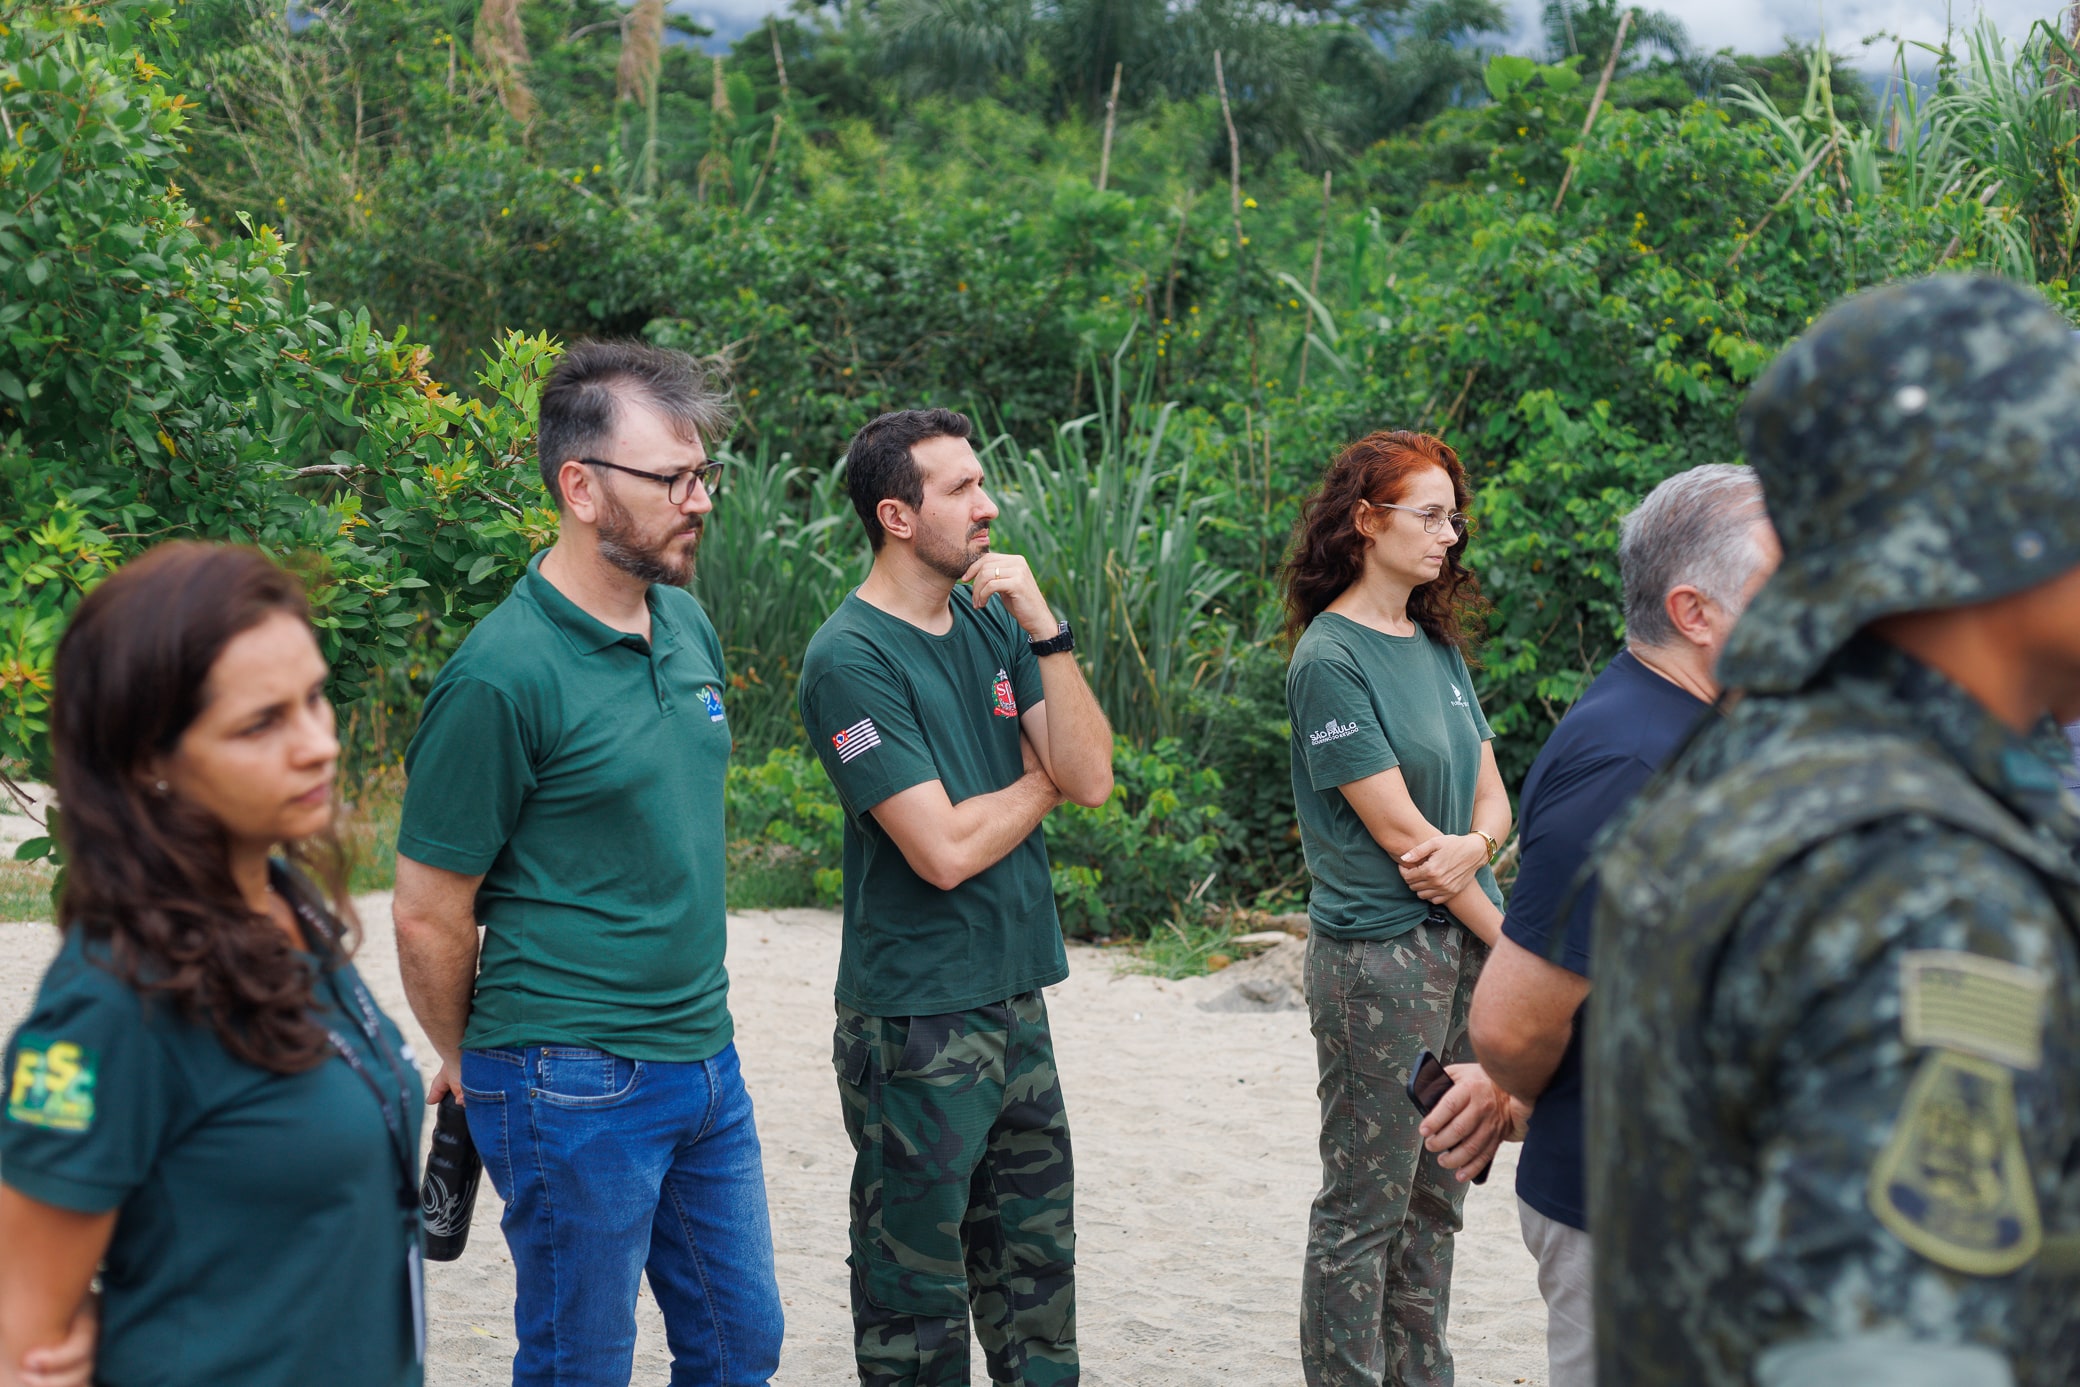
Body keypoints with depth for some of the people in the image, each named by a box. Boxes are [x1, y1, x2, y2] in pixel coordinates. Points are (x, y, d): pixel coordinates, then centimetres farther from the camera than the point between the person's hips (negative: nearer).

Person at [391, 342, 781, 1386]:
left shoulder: (687, 625, 6)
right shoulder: (503, 674, -19)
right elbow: (430, 916, -11)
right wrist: (467, 1061, 3)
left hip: (703, 1060, 7)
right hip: (577, 1093, -7)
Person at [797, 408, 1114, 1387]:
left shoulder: (994, 626, 7)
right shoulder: (852, 658, -15)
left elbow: (1091, 779, -3)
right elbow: (945, 850, -20)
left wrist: (1044, 628, -11)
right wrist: (1046, 777, -3)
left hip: (1016, 1003, 7)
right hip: (918, 1022, -7)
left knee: (1035, 1277, 16)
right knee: (918, 1304, 5)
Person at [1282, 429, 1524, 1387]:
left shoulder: (1439, 646, 12)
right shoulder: (1329, 660, -12)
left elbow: (1492, 799, 10)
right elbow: (1398, 827, -14)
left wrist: (1473, 847, -14)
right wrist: (1513, 939, -9)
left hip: (1463, 947, 8)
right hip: (1379, 956, -8)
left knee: (1436, 1195, 13)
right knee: (1365, 1207, 1)